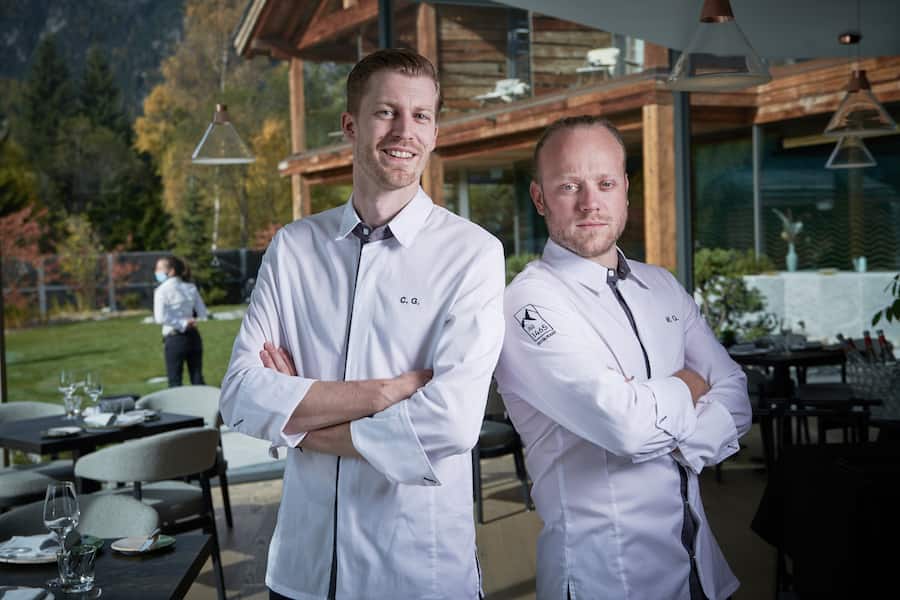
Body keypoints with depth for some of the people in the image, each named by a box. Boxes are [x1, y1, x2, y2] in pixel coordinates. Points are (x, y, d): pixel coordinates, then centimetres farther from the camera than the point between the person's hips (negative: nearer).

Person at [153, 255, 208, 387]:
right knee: (197, 379, 9)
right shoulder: (191, 288, 8)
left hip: (174, 339, -5)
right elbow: (203, 314, 6)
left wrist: (183, 324, -13)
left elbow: (160, 318, -18)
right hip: (194, 336, 5)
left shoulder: (162, 290, -6)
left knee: (175, 381, 3)